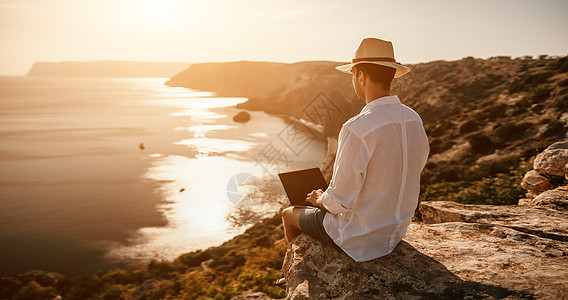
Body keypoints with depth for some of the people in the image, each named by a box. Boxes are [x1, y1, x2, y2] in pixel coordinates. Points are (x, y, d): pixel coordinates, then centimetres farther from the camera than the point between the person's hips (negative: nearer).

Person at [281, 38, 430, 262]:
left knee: (289, 215, 19)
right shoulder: (414, 120, -6)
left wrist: (320, 200, -2)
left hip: (360, 239, -7)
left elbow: (340, 200, -27)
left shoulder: (357, 130, -31)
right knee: (323, 203, 32)